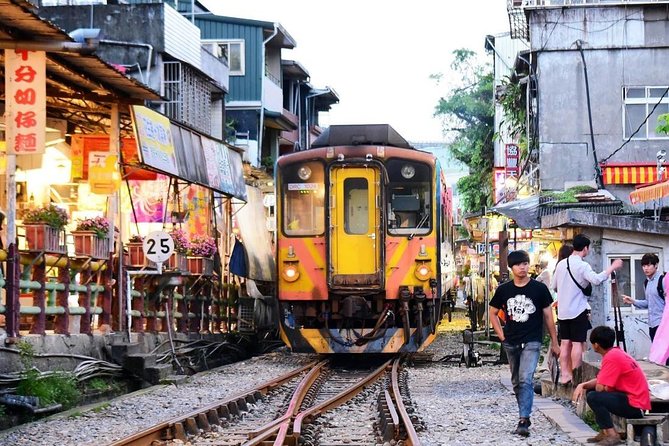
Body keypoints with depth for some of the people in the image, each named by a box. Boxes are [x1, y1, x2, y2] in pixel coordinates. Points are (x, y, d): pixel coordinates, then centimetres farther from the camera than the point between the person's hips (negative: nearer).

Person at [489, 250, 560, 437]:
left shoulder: (539, 288, -3)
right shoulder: (503, 290, 3)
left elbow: (548, 316, 3)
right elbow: (493, 313, 15)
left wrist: (554, 343, 5)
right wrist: (501, 335, 5)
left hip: (532, 342, -4)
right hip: (511, 343, 4)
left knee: (526, 379, -17)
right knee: (516, 382, 13)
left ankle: (524, 420, -21)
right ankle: (524, 414, 29)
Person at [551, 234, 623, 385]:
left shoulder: (561, 264, 8)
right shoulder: (582, 265, -14)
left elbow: (553, 286, 15)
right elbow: (596, 279, -30)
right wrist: (612, 267, -22)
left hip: (562, 310, 7)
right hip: (578, 310, -7)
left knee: (565, 343, 8)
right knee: (577, 343, -3)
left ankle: (564, 375, 8)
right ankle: (576, 377, -3)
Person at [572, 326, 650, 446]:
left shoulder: (612, 357, -19)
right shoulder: (615, 353, 11)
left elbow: (600, 388, -19)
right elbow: (600, 381, 15)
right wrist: (582, 385, -1)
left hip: (635, 406, -10)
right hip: (630, 398, 10)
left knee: (593, 397, -21)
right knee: (590, 390, 15)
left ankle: (613, 436, -15)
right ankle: (605, 432, 12)